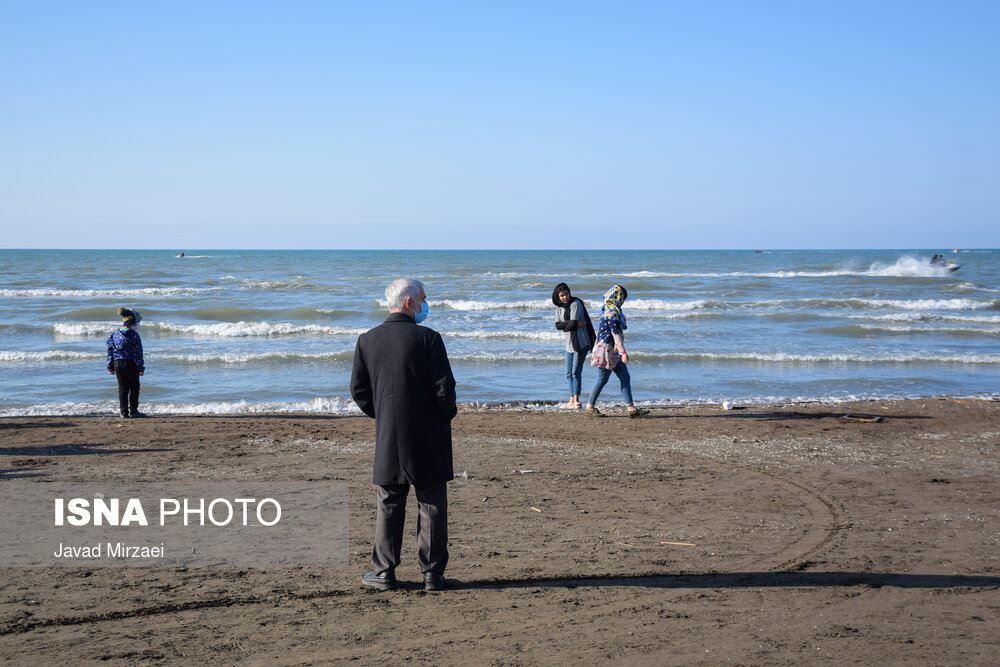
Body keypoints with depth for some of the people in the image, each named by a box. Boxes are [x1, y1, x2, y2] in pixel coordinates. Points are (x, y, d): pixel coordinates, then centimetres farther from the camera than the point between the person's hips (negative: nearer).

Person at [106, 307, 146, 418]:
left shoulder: (114, 334, 6)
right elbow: (138, 354, -11)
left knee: (122, 388, 10)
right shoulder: (134, 335, -12)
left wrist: (110, 367, 15)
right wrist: (141, 368, -5)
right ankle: (133, 411, 8)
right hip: (130, 364, -5)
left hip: (117, 364, 5)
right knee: (134, 388, 7)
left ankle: (124, 412, 8)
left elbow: (110, 351, 9)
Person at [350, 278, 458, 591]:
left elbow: (358, 389, 4)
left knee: (388, 504, 12)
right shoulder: (429, 338, -12)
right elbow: (444, 387, -14)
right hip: (428, 436, -3)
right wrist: (448, 414, 5)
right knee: (432, 505, 5)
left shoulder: (367, 340, 0)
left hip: (388, 437, 3)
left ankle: (384, 571, 14)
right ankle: (432, 573, 8)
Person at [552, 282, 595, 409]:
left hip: (581, 343, -7)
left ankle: (576, 401, -11)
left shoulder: (575, 304, -11)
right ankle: (572, 401, 16)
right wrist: (572, 324, -13)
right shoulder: (559, 307, 10)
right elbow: (557, 325, -2)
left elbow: (573, 323, -20)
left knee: (576, 372, -12)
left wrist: (565, 326, -4)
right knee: (569, 374, 9)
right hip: (569, 344, 8)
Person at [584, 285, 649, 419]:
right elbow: (616, 333, -21)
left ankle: (631, 408, 4)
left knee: (625, 378, 5)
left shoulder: (609, 309, 15)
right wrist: (623, 352, -23)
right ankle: (589, 408, 9)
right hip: (607, 349, -10)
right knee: (602, 379, -1)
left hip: (614, 351, 10)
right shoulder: (612, 311, -17)